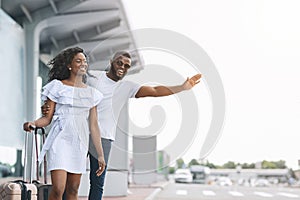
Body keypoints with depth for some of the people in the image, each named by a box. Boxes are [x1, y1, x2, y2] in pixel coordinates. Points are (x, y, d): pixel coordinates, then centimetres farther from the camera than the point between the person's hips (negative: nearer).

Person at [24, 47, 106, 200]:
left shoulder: (91, 93, 12)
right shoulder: (58, 87, 2)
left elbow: (93, 126, 11)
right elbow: (47, 118, -2)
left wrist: (100, 155, 9)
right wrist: (34, 123, -24)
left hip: (80, 143, 4)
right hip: (61, 140, -4)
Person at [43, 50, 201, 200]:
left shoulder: (128, 87, 10)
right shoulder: (93, 77, 5)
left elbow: (154, 91, 2)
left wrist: (182, 87, -8)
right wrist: (49, 104, -7)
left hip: (104, 137, 2)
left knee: (98, 183, 1)